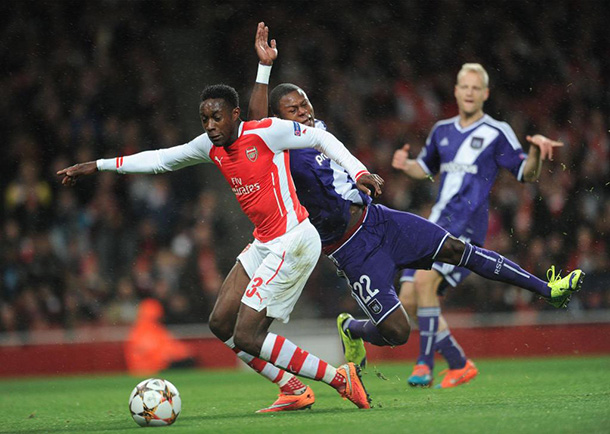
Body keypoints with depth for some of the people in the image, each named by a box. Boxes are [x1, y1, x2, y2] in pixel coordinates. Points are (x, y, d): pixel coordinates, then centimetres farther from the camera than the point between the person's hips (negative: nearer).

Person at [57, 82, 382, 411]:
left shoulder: (266, 132, -12)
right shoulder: (211, 146, 9)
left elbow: (321, 138, -5)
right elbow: (160, 159, 19)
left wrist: (358, 172, -15)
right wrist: (98, 166, 20)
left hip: (293, 242, -9)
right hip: (264, 244, 9)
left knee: (246, 337, -14)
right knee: (221, 323, 7)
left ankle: (341, 379, -8)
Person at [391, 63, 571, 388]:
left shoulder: (497, 133, 1)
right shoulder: (442, 131, 17)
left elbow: (527, 175, 1)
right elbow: (426, 168, 32)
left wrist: (536, 151, -19)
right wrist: (405, 165, 11)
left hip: (467, 226, -7)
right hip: (437, 224, 7)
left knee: (424, 280, -25)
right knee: (408, 298, -3)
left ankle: (424, 363, -16)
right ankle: (459, 365, 8)